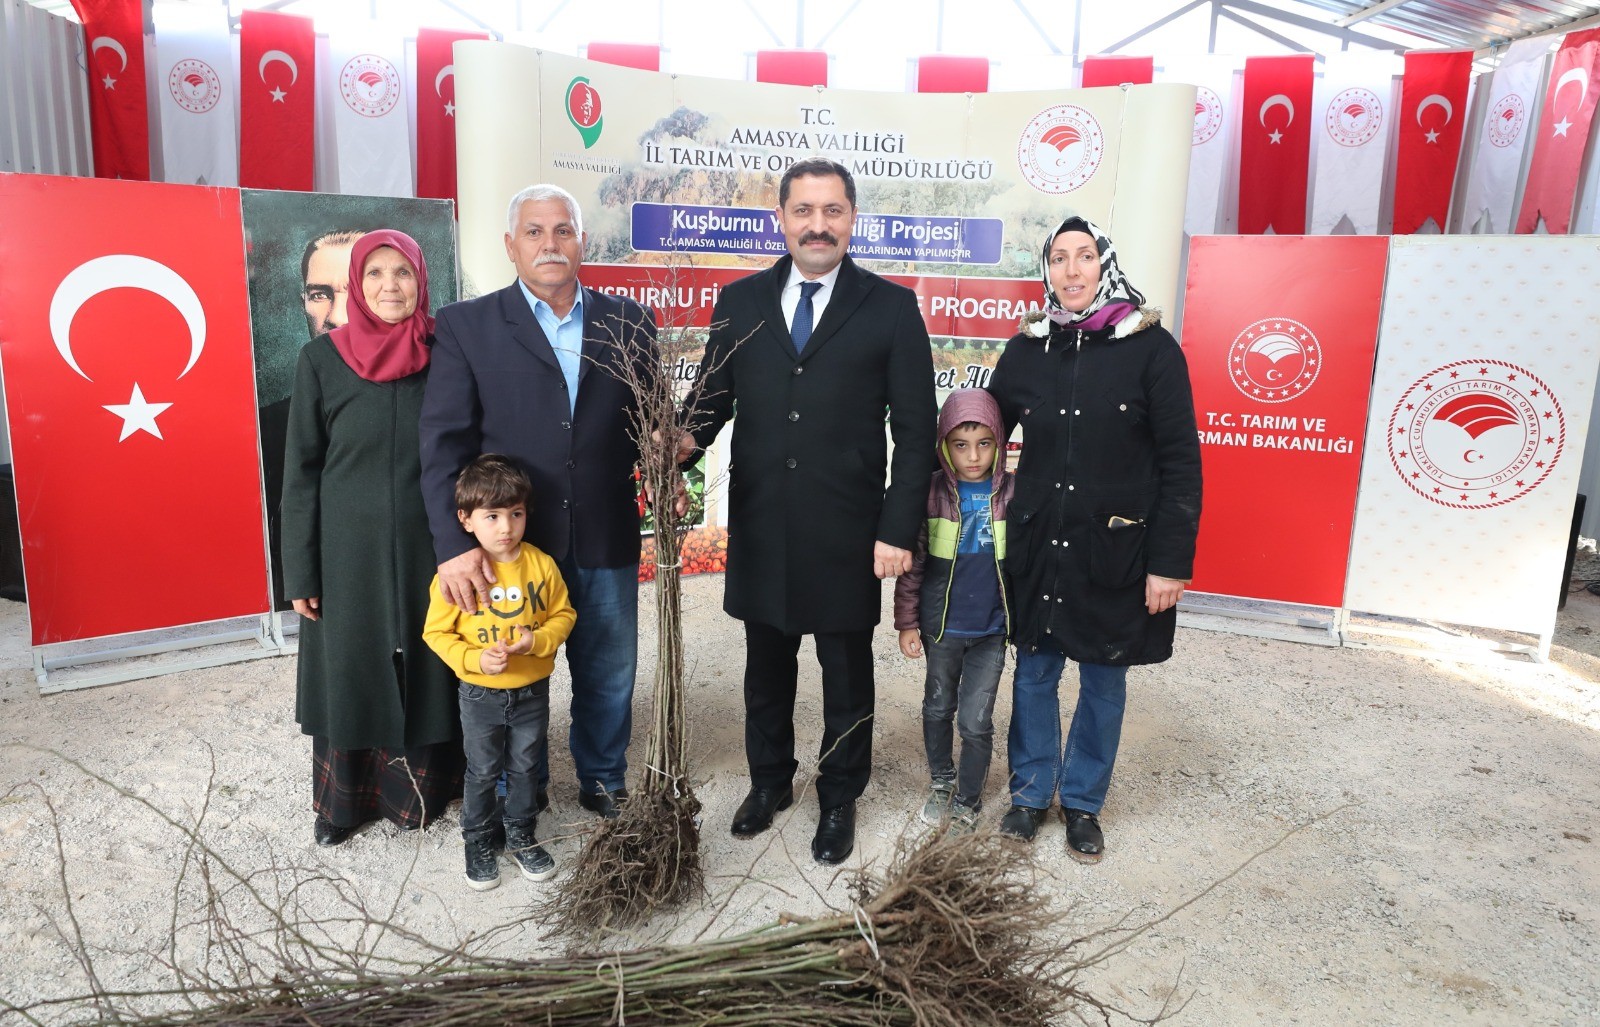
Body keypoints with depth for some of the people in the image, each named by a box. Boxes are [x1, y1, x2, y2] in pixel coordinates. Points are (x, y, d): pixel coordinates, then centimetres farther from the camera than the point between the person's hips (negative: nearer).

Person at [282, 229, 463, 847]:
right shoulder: (321, 360, -3)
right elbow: (300, 471, -1)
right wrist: (300, 572, -3)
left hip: (429, 547, 1)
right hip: (350, 550, 0)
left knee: (425, 670, 11)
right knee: (349, 672, 11)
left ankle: (418, 788, 32)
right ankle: (344, 798, 31)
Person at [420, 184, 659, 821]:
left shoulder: (627, 322, 4)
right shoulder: (467, 325, -2)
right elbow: (444, 441, -8)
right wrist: (454, 543, -16)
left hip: (606, 540, 2)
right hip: (508, 540, -1)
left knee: (608, 677, 16)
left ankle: (603, 781, 40)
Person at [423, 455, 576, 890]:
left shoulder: (542, 565, -10)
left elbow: (563, 615, -1)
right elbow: (436, 632, -7)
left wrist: (537, 640, -19)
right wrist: (474, 659, -22)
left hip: (532, 691, 2)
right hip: (480, 695, -1)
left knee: (525, 769, 18)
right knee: (482, 773, 15)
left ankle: (521, 835, 39)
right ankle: (478, 841, 36)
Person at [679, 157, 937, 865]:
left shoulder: (891, 307, -3)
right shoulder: (740, 302, 4)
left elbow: (915, 430, -5)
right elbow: (713, 399, 8)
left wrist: (899, 530, -10)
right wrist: (686, 442, -15)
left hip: (847, 533, -2)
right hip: (760, 528, 3)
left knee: (846, 673, 14)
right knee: (766, 666, 19)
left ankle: (839, 798, 35)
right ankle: (770, 781, 42)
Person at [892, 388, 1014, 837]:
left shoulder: (1013, 493, -6)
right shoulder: (931, 493, -7)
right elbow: (911, 564, -3)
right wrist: (906, 623, -2)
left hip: (991, 630, -1)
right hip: (940, 626, 1)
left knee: (976, 721, 2)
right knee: (938, 708, 18)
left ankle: (969, 800, 25)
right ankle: (941, 781, 41)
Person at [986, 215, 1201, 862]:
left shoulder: (1151, 348, -7)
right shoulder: (1025, 350, 2)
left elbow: (1180, 462, -8)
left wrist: (1170, 562, -12)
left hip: (1116, 551, -2)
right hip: (1037, 546, 3)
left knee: (1103, 684, 11)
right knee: (1034, 674, 12)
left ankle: (1083, 802, 30)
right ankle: (1031, 792, 31)